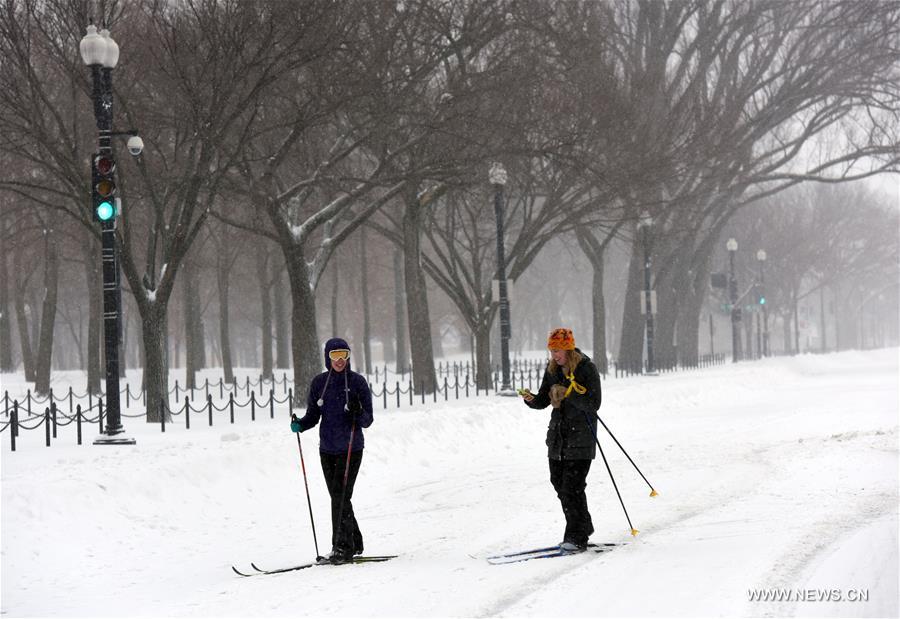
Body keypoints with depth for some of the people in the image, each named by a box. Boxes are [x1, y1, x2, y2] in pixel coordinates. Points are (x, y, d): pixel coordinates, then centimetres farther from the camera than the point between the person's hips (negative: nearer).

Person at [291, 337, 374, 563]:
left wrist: (358, 412, -26)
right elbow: (313, 416, 9)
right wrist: (299, 425, -10)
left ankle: (342, 546, -12)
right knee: (339, 498, 10)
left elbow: (367, 421, -5)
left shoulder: (357, 382, -5)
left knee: (341, 496, -14)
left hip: (351, 449, -5)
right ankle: (354, 544, 23)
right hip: (327, 450, 5)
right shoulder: (319, 383, 4)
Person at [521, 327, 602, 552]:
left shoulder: (587, 368, -11)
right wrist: (531, 399, -10)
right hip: (558, 436, 7)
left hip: (581, 436, -7)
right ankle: (583, 528, 23)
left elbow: (594, 404, -16)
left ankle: (577, 538, -5)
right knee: (560, 484, 9)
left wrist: (567, 394, -25)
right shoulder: (552, 369, 8)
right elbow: (544, 400, 12)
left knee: (572, 487, -11)